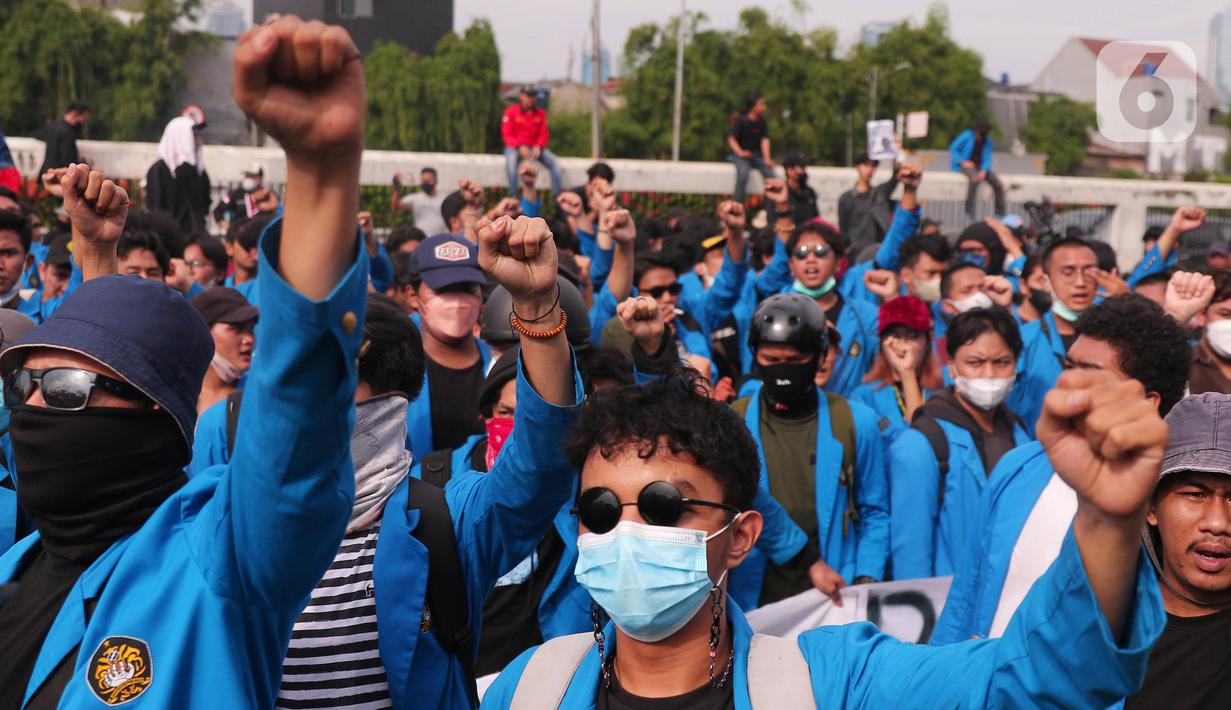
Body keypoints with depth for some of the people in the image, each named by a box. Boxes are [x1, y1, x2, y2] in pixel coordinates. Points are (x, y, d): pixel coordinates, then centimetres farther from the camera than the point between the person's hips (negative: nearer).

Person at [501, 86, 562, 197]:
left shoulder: (540, 113, 10)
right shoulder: (511, 112, -1)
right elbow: (507, 135, -6)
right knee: (511, 161, -38)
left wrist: (538, 147, -14)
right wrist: (520, 147, -22)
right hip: (514, 147, -4)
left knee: (555, 163, -19)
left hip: (535, 147, 4)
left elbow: (543, 134, 8)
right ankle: (513, 196, -39)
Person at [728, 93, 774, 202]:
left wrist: (767, 159, -15)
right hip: (740, 154, -4)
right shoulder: (741, 120, -8)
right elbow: (731, 139, -11)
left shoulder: (762, 122, 5)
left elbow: (764, 140, -1)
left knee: (770, 173, -21)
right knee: (743, 173, -34)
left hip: (756, 155, 4)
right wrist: (740, 152, -29)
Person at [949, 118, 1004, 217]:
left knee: (997, 183, -14)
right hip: (964, 165, -5)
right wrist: (963, 162, -18)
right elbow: (953, 149, -5)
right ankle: (969, 209, -36)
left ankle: (1000, 213, -3)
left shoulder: (988, 142, 6)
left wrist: (983, 171, -17)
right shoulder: (967, 136, -7)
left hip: (980, 167, 5)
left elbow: (987, 159, 4)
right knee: (975, 178, -39)